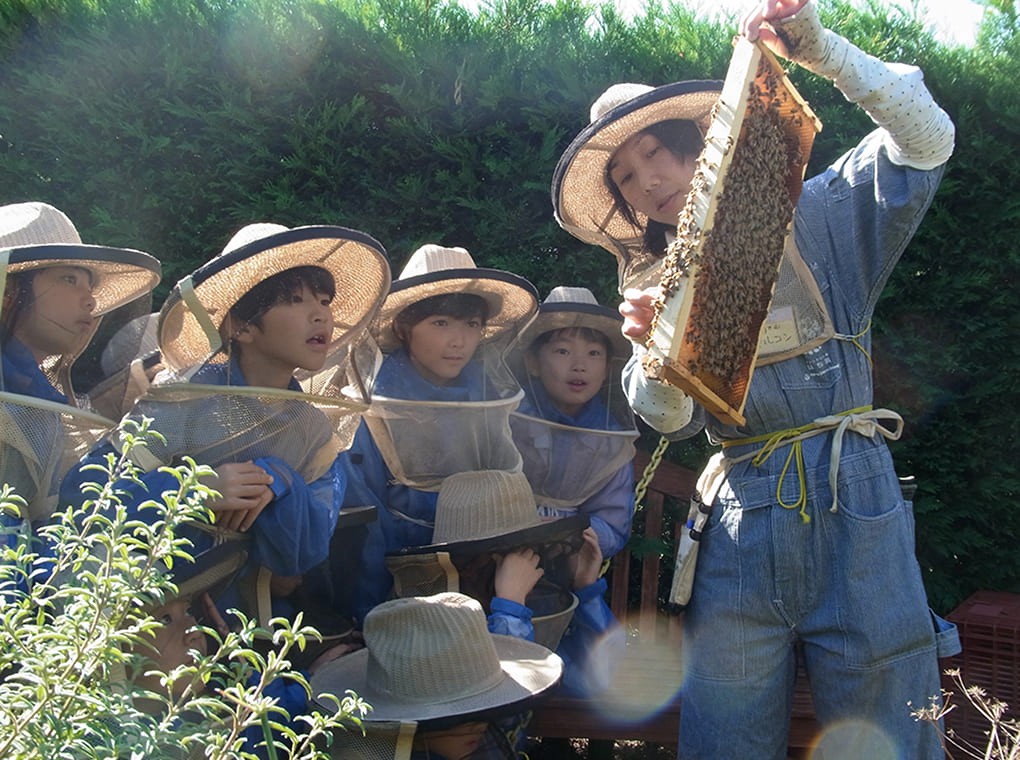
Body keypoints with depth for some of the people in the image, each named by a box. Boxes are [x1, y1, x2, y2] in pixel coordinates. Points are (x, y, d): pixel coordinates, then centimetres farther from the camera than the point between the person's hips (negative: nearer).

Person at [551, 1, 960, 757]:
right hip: (738, 518, 3)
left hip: (853, 503, -2)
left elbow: (924, 139, -4)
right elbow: (669, 417, 5)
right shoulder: (661, 283, 16)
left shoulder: (816, 218, 9)